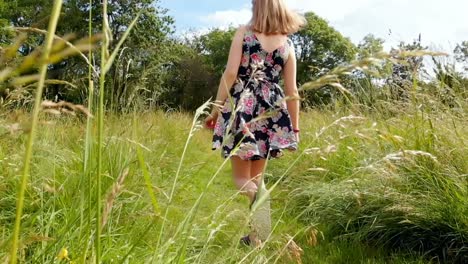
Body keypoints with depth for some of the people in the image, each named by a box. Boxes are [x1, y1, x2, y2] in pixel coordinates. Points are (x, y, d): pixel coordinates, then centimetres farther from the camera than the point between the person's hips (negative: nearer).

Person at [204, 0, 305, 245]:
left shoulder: (244, 32, 0)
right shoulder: (287, 44, 8)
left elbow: (231, 73, -8)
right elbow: (291, 91, 7)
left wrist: (216, 108, -2)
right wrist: (295, 127, 13)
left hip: (242, 107, -3)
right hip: (270, 111, 3)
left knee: (241, 176, 6)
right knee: (256, 177, 15)